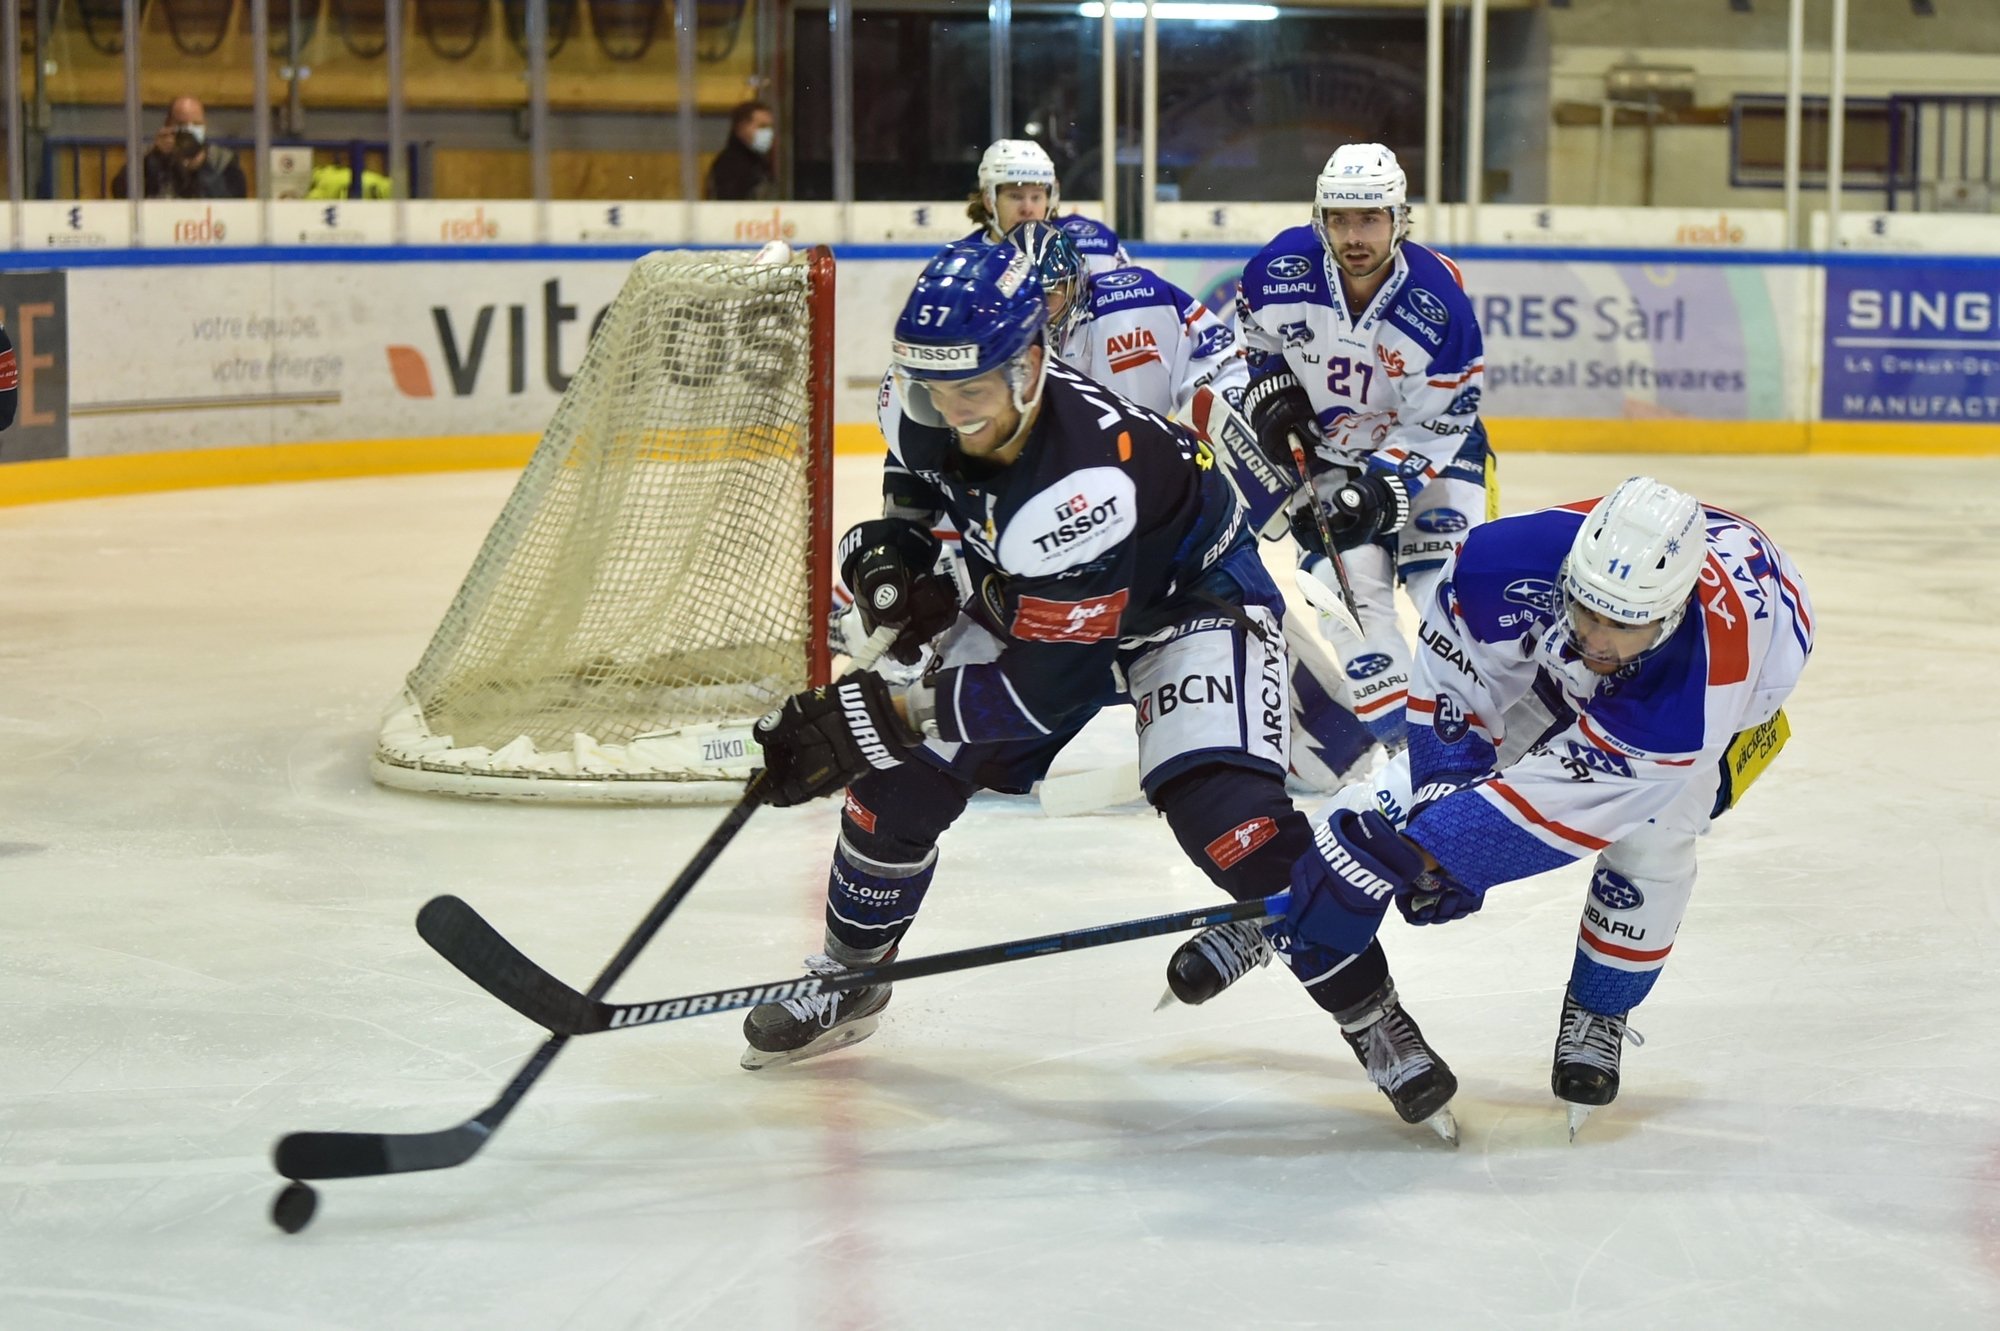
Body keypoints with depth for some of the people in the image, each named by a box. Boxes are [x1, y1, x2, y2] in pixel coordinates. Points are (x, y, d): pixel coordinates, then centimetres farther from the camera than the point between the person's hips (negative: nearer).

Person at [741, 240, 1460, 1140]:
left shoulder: (1086, 481, -42)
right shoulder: (923, 404, -21)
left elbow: (1040, 689, -37)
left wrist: (879, 714, -38)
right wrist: (893, 545, -12)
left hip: (1191, 600, -7)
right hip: (1029, 598, 7)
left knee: (1225, 814, -27)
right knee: (902, 778, 0)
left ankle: (1374, 1021, -11)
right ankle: (849, 985, 26)